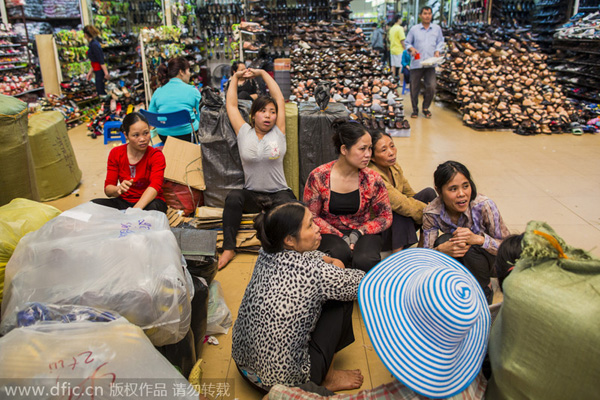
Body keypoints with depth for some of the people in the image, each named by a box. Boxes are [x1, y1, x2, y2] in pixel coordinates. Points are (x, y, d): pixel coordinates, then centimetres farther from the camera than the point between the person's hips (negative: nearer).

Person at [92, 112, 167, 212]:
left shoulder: (156, 156, -11)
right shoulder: (116, 153, -1)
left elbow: (155, 186, -28)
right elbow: (108, 189, -4)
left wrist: (135, 210, -44)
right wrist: (118, 189, -31)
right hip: (124, 201, 3)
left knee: (153, 207, -38)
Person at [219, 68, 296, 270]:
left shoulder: (278, 132, 5)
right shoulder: (244, 132, 7)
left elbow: (280, 99, 6)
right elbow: (231, 104, 12)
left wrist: (262, 73, 13)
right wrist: (235, 77, 20)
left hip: (278, 193, -1)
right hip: (251, 195, 1)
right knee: (233, 196, -32)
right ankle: (228, 248, -22)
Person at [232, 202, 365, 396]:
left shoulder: (266, 254, -6)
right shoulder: (312, 271, -26)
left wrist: (327, 261, -2)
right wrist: (337, 271, 10)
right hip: (283, 379, -7)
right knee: (342, 300, 1)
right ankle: (327, 378, 14)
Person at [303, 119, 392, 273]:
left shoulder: (372, 179, -6)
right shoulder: (318, 177, -11)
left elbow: (385, 217, 2)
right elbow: (311, 216, -4)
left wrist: (357, 234, -14)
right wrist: (341, 238, -15)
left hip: (364, 233, 2)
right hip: (330, 234, -1)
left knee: (364, 260, -31)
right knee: (339, 253, -36)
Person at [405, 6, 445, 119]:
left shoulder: (437, 28, 10)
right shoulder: (414, 29, 4)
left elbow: (440, 42, 16)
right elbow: (407, 42, 9)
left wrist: (437, 51, -2)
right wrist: (411, 48, -11)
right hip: (416, 63, -1)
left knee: (431, 87, -7)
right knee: (414, 88, 3)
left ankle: (425, 108, 13)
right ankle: (415, 109, 19)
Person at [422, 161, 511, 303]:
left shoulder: (484, 206, -29)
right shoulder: (431, 213, -22)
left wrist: (478, 238, -42)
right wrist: (441, 250, -44)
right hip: (460, 262, 1)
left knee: (469, 247, -33)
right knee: (443, 241, -30)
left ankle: (484, 291, -6)